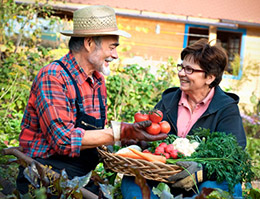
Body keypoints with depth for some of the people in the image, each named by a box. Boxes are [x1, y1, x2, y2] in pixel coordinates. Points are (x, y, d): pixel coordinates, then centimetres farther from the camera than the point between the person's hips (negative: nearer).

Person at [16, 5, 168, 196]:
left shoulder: (98, 81, 11)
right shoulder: (53, 78, -14)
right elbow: (64, 140, -22)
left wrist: (134, 131, -3)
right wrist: (120, 132, -22)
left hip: (83, 177, 7)